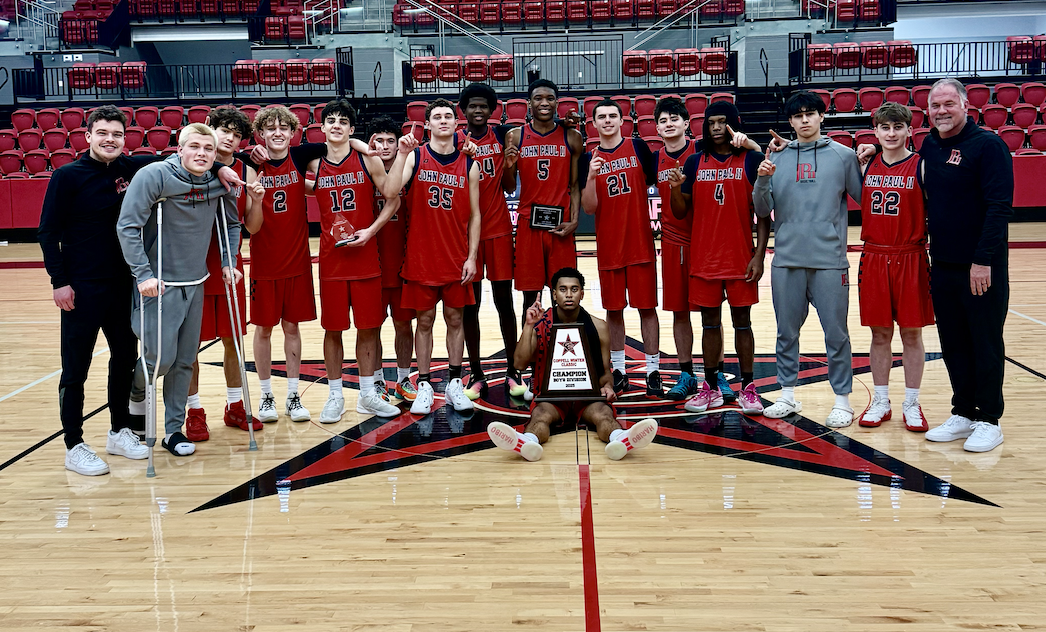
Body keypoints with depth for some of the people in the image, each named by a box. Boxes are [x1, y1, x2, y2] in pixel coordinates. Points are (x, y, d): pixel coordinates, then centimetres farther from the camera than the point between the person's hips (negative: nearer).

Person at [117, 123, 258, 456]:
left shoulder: (219, 182, 1)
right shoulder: (154, 176, -14)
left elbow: (232, 223, 19)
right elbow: (128, 227, -14)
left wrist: (228, 263, 11)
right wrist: (144, 275, -18)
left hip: (195, 284, 5)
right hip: (160, 285, -5)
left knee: (185, 361, 9)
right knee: (161, 358, -6)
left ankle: (174, 429, 22)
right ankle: (134, 395, 27)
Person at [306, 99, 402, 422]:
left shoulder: (368, 161, -1)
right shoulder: (314, 165, 2)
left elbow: (393, 200, 2)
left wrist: (371, 230, -9)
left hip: (366, 256, -1)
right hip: (331, 259, 1)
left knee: (368, 327, 6)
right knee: (332, 329, 5)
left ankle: (368, 395, 20)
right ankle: (335, 396, 18)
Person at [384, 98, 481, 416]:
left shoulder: (469, 165, 3)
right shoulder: (414, 156, -2)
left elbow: (474, 215, 5)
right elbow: (390, 192, -18)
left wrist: (471, 256, -2)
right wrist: (402, 153, -25)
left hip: (457, 259, 2)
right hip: (421, 256, -2)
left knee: (455, 319, 9)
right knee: (424, 320, 6)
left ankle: (455, 384, 20)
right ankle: (424, 386, 16)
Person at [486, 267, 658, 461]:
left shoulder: (598, 327, 6)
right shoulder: (540, 324, 3)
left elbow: (605, 372, 12)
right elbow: (520, 363, -7)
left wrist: (607, 386, -12)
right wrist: (528, 325, -16)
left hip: (589, 395, 0)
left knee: (604, 414, -33)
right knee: (540, 415, -34)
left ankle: (622, 440, -66)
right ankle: (526, 442, -67)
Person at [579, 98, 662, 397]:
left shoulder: (638, 147, 1)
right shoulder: (589, 159, 3)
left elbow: (656, 183, 8)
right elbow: (589, 207, -4)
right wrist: (591, 177, -19)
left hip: (641, 242, -1)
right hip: (608, 246, 1)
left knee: (647, 307, 2)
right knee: (613, 309, 8)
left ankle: (653, 372, 10)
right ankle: (618, 372, 20)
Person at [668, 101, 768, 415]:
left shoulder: (751, 160, -1)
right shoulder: (695, 162, 6)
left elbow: (763, 212, -2)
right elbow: (681, 213, 7)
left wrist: (759, 255, -9)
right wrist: (675, 188, -13)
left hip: (741, 258, -2)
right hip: (704, 258, 2)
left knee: (742, 322, 5)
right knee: (710, 323, 8)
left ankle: (748, 388, 14)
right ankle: (711, 387, 17)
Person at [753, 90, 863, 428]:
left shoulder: (843, 155, 3)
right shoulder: (777, 157, 8)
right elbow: (763, 210, 5)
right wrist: (762, 180, -10)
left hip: (830, 260, -2)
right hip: (786, 260, 2)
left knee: (836, 333, 2)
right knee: (786, 331, 11)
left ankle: (842, 400, 14)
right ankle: (788, 394, 24)